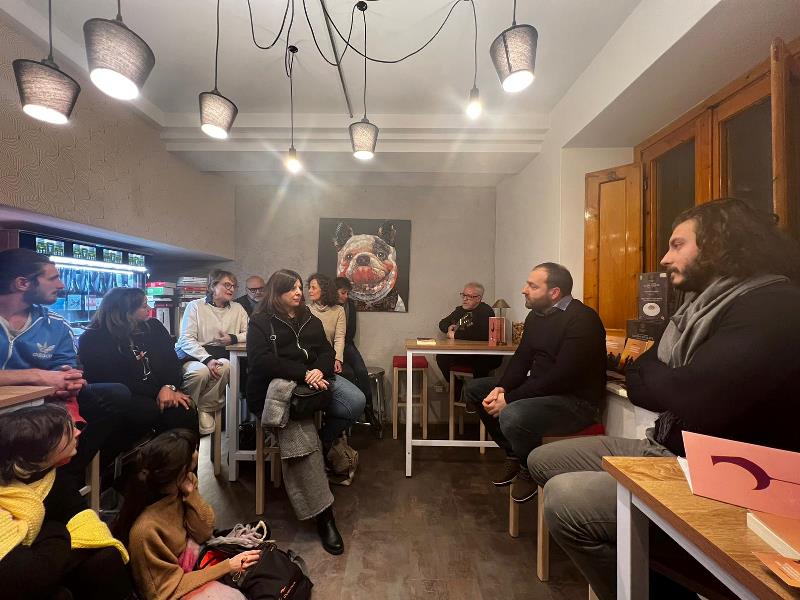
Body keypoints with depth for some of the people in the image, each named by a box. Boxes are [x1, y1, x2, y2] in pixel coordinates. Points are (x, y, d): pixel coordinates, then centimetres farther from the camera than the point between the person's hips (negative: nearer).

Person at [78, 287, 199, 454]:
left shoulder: (153, 326, 13)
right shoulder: (93, 339, 0)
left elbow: (171, 361, 6)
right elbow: (114, 381, -7)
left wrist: (169, 387, -15)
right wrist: (158, 392, -14)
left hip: (161, 392, 4)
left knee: (184, 409, -26)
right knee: (152, 411, -34)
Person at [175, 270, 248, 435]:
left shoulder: (237, 308, 13)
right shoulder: (195, 306, 3)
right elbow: (186, 340, -7)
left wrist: (233, 338, -11)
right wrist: (207, 359, -22)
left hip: (219, 356, 3)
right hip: (191, 355, -2)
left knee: (226, 366, -32)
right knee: (201, 371, -35)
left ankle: (205, 408, -11)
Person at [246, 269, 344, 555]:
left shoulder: (311, 320, 20)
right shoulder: (260, 322, 4)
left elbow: (326, 350, 11)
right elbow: (262, 361, -10)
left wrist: (320, 371, -15)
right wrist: (304, 374, -22)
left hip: (309, 385, 5)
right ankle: (323, 513, -28)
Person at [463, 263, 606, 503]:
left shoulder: (582, 320, -20)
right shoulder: (536, 315, 7)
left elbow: (562, 377, -27)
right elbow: (522, 358, 7)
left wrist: (509, 399, -25)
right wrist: (501, 388, -12)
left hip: (576, 400, -9)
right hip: (539, 389, 9)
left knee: (512, 416, -34)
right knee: (475, 388, 5)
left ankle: (530, 470, 1)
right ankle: (513, 454, 14)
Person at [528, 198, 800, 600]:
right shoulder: (707, 303, 11)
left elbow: (685, 398, -30)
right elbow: (644, 387, 11)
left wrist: (644, 365, -9)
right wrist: (643, 367, -11)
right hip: (663, 450, 9)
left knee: (563, 498, -24)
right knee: (543, 461, 8)